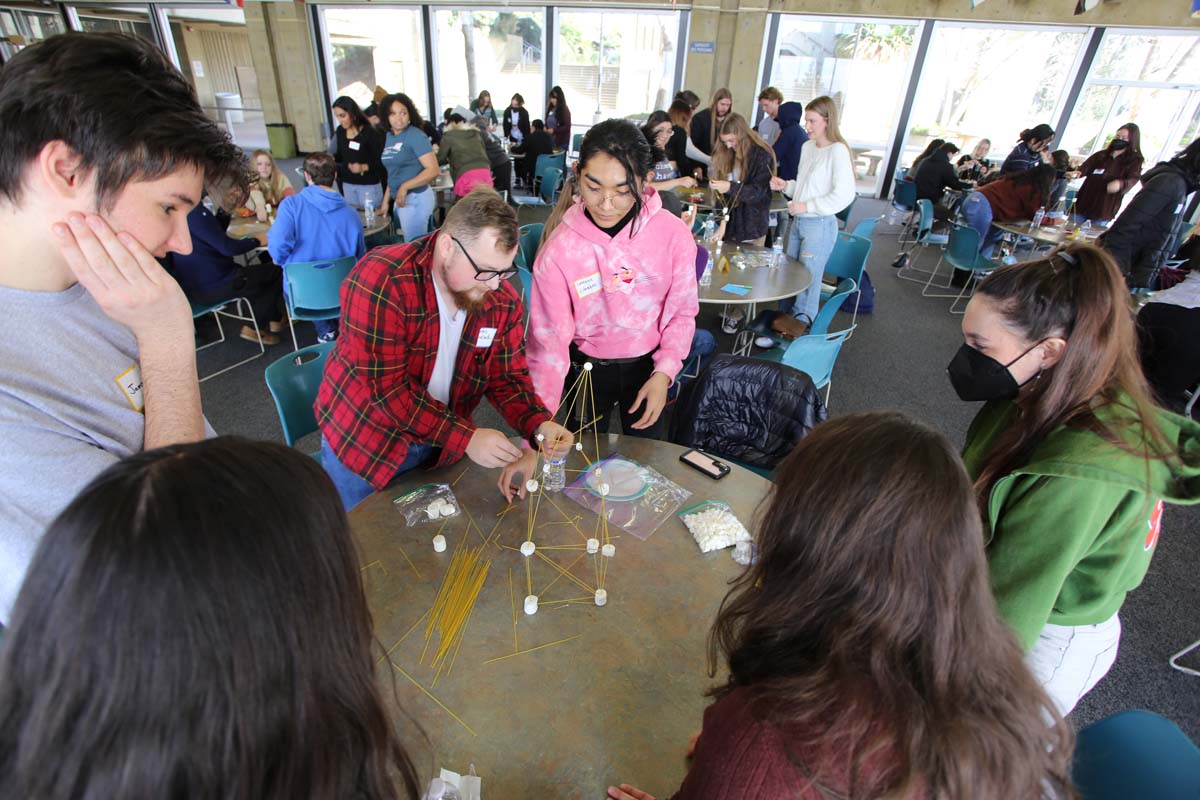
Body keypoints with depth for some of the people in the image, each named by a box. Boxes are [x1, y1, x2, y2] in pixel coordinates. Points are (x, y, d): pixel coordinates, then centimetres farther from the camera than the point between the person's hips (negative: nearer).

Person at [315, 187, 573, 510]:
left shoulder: (502, 298, -10)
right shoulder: (382, 280, -27)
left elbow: (508, 378, -5)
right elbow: (386, 387, -30)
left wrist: (539, 424, -25)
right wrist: (465, 437, -33)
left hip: (442, 446, 4)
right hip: (365, 443, -3)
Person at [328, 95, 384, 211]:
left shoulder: (370, 133, -14)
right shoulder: (340, 131, 4)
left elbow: (380, 161, -14)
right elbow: (341, 155, 16)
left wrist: (363, 167, -29)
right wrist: (331, 158, -3)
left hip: (369, 184, -6)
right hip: (347, 184, 6)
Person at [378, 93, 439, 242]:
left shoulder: (416, 136, -10)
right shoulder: (389, 137, 12)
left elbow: (432, 170, -18)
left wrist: (405, 186, -18)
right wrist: (385, 201, 18)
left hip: (415, 199, -7)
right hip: (400, 200, 7)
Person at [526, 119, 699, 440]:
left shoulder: (673, 234, -18)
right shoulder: (558, 250, -21)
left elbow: (681, 312, -6)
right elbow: (548, 340, -20)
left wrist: (664, 374, -20)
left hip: (648, 365, 1)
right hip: (586, 368, -1)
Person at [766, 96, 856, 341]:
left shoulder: (837, 151, -12)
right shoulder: (807, 146, 9)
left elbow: (844, 195, -18)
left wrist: (807, 206, -19)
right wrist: (786, 185, 2)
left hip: (820, 225, -7)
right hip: (798, 220, 8)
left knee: (808, 276, 0)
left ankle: (802, 320, 16)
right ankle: (788, 314, 29)